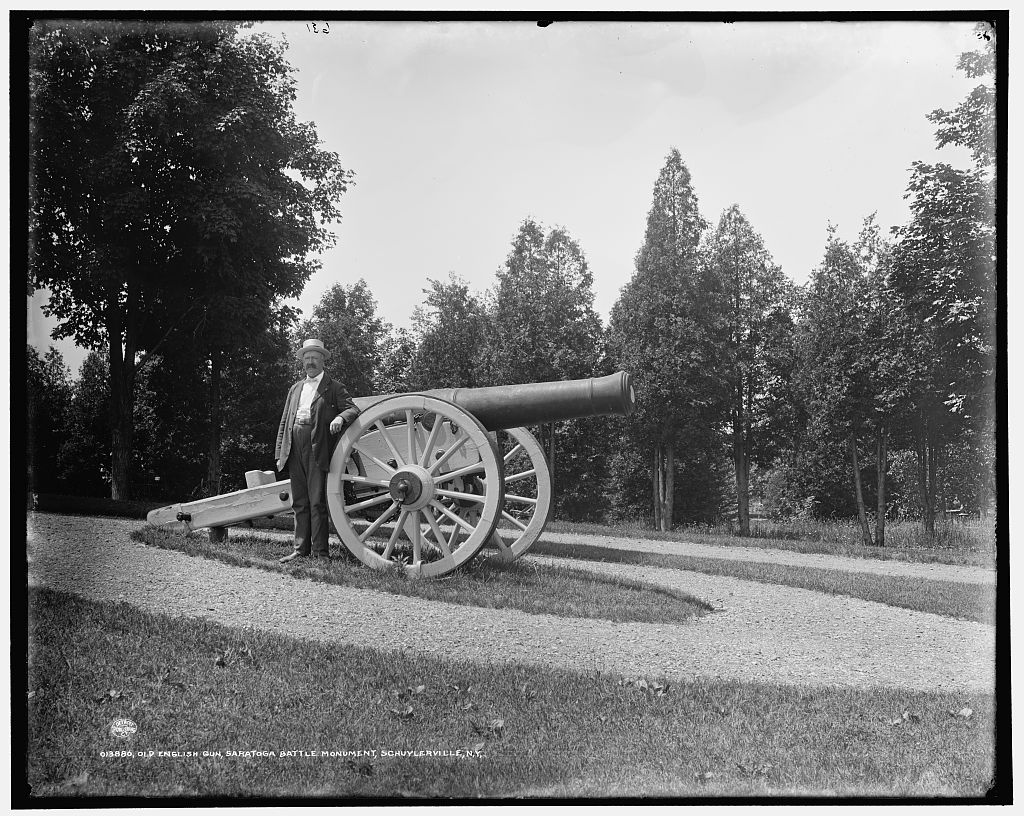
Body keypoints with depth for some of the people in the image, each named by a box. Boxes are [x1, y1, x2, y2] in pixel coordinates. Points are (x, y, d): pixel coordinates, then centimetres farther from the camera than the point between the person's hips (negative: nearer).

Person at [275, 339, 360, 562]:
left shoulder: (333, 388, 7)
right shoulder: (296, 388, 22)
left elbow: (353, 409, -4)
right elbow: (284, 422, 19)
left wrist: (340, 417, -26)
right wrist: (279, 454, 11)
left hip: (318, 449, -5)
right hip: (295, 449, 5)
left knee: (317, 502, -6)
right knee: (300, 503, 8)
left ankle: (320, 551, -3)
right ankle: (301, 549, 13)